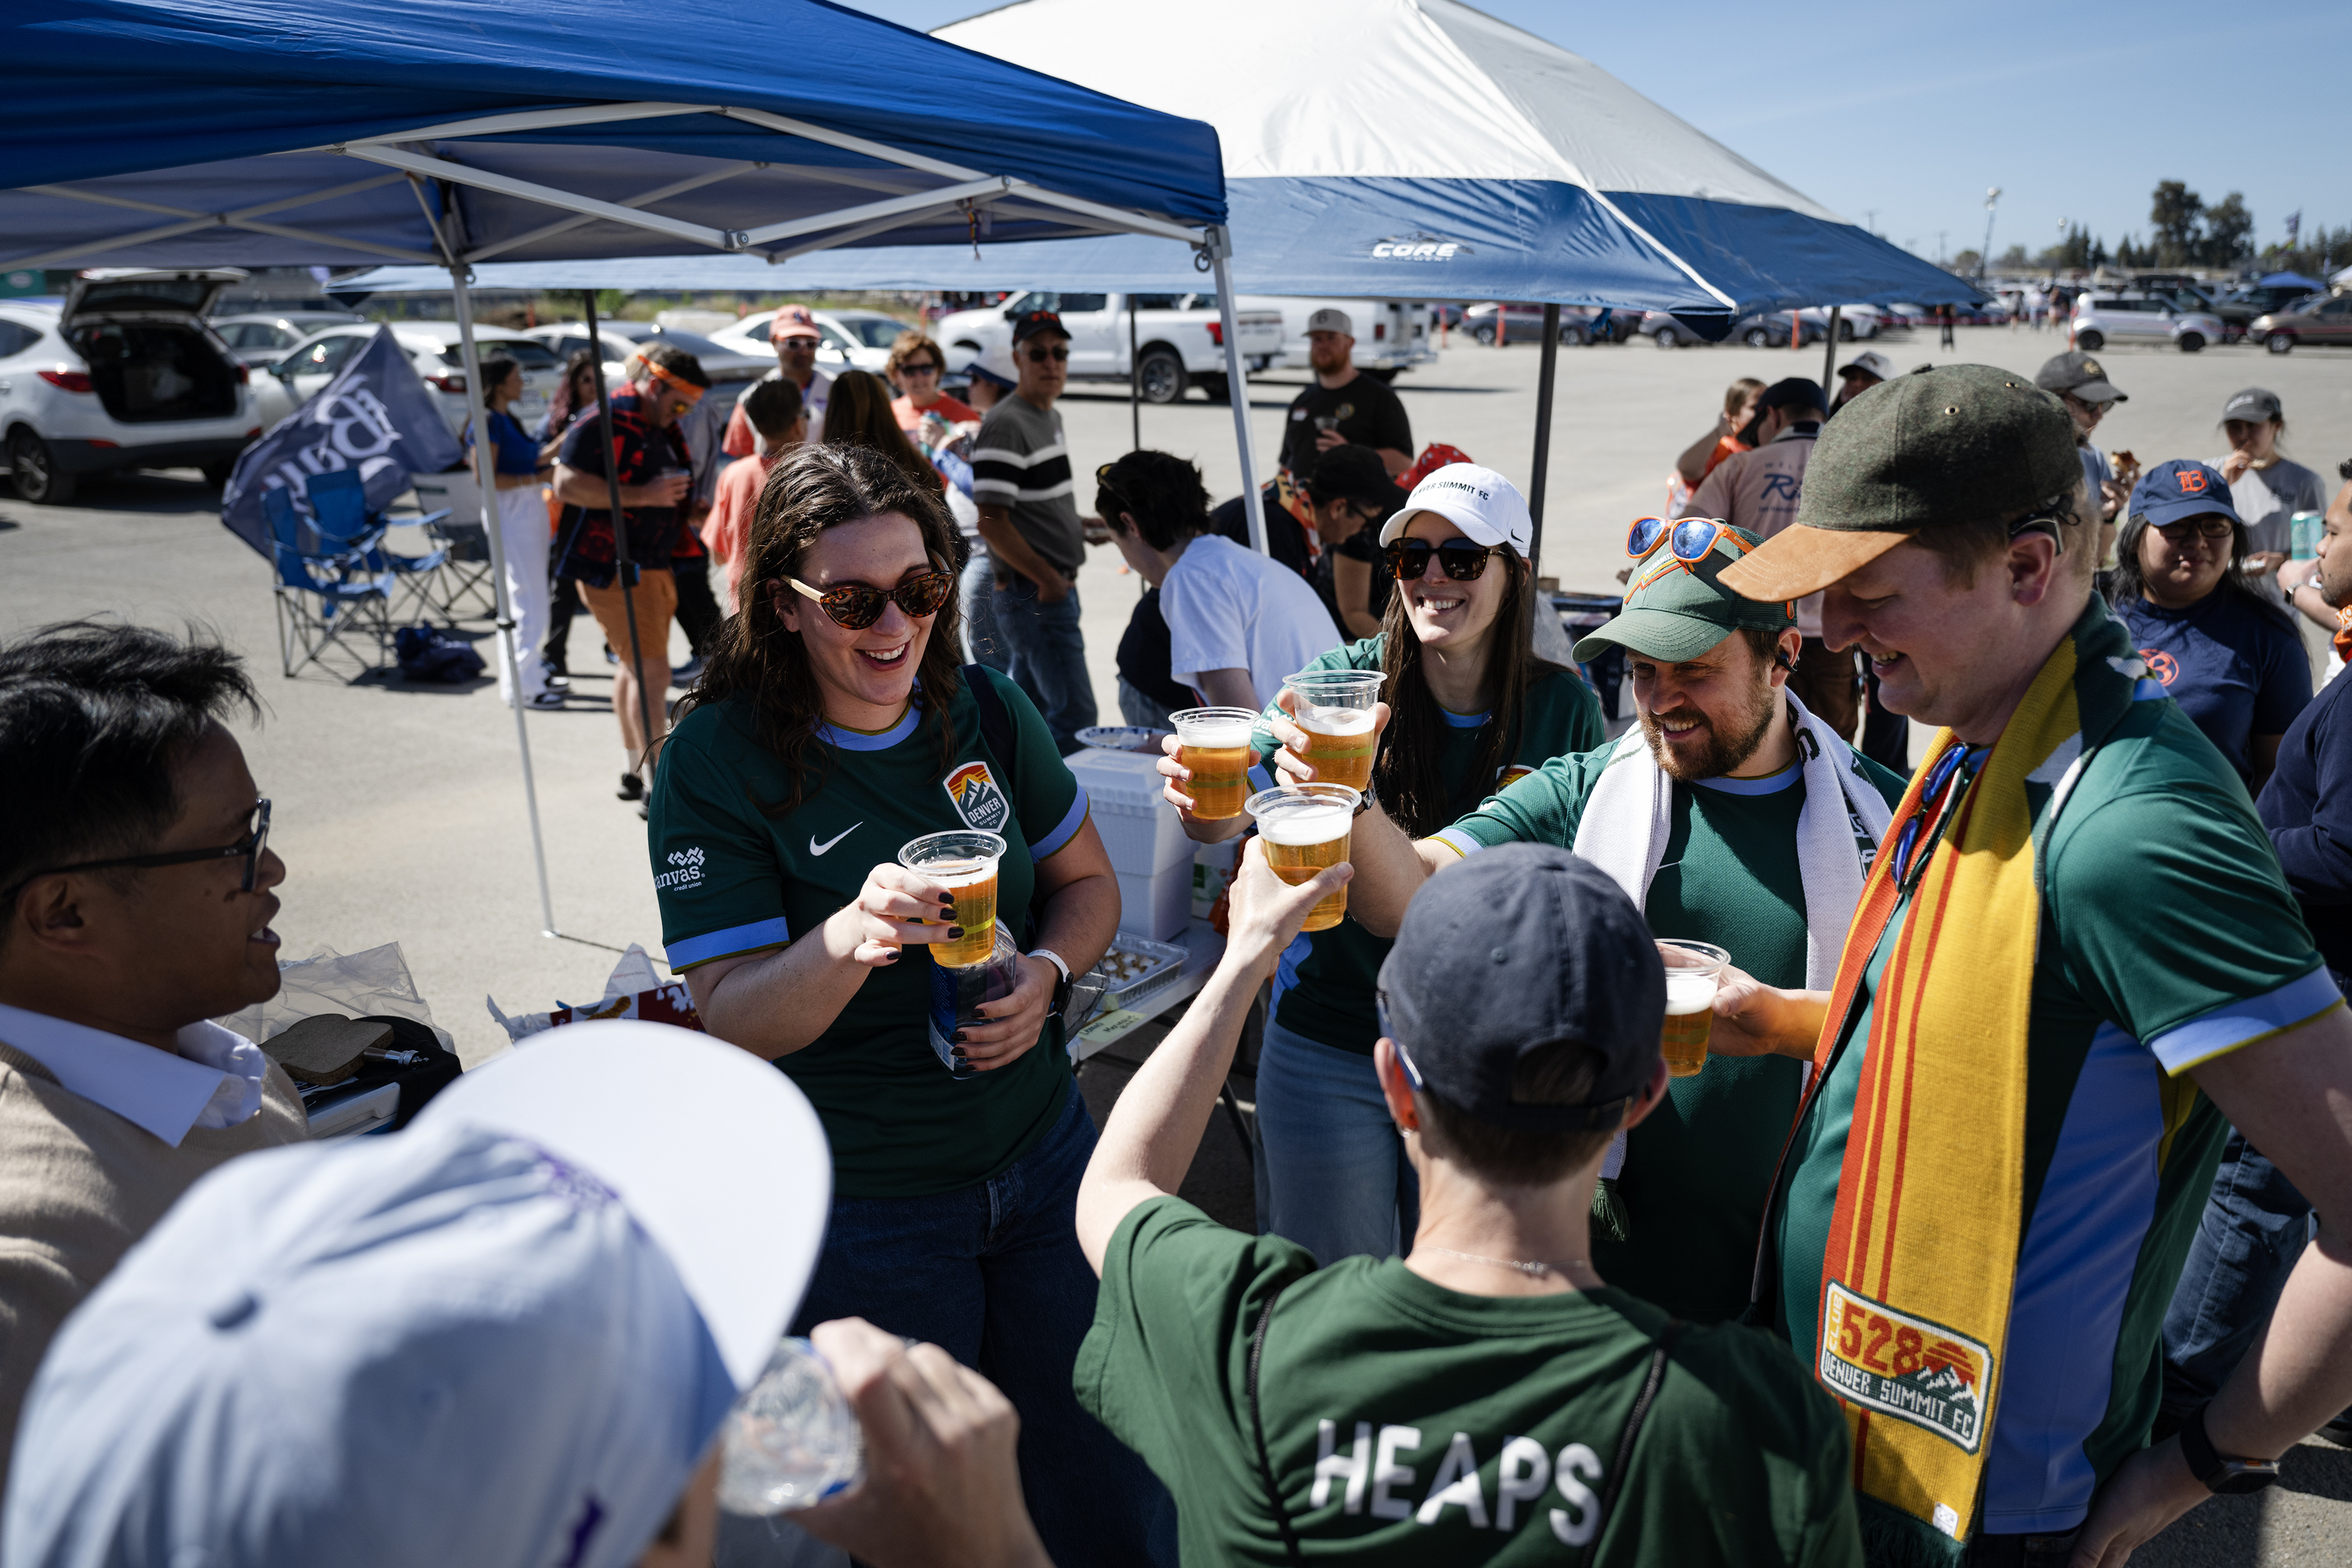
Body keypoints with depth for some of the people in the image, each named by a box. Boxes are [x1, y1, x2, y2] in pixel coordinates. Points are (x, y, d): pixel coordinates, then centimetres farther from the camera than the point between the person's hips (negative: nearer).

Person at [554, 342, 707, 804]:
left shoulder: (661, 428, 14)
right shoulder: (603, 421, -16)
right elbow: (567, 485, -26)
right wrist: (643, 496, -27)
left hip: (652, 566, 10)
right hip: (613, 569, -10)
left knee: (634, 668, 18)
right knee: (652, 674, -12)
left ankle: (634, 772, 29)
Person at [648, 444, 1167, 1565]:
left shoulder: (985, 709, -3)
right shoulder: (717, 761, -15)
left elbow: (1087, 880, 7)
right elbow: (734, 1023, -17)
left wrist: (1045, 972, -14)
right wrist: (849, 937, -37)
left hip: (1040, 1152, 4)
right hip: (863, 1210, -3)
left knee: (1103, 1474, 17)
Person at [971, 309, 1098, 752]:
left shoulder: (1051, 417, 16)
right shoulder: (1004, 425, -15)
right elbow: (992, 522, -20)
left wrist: (1082, 528, 13)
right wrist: (1047, 579, -18)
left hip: (1052, 587, 10)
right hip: (1032, 594, -10)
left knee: (1029, 707, 17)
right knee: (1075, 713, -9)